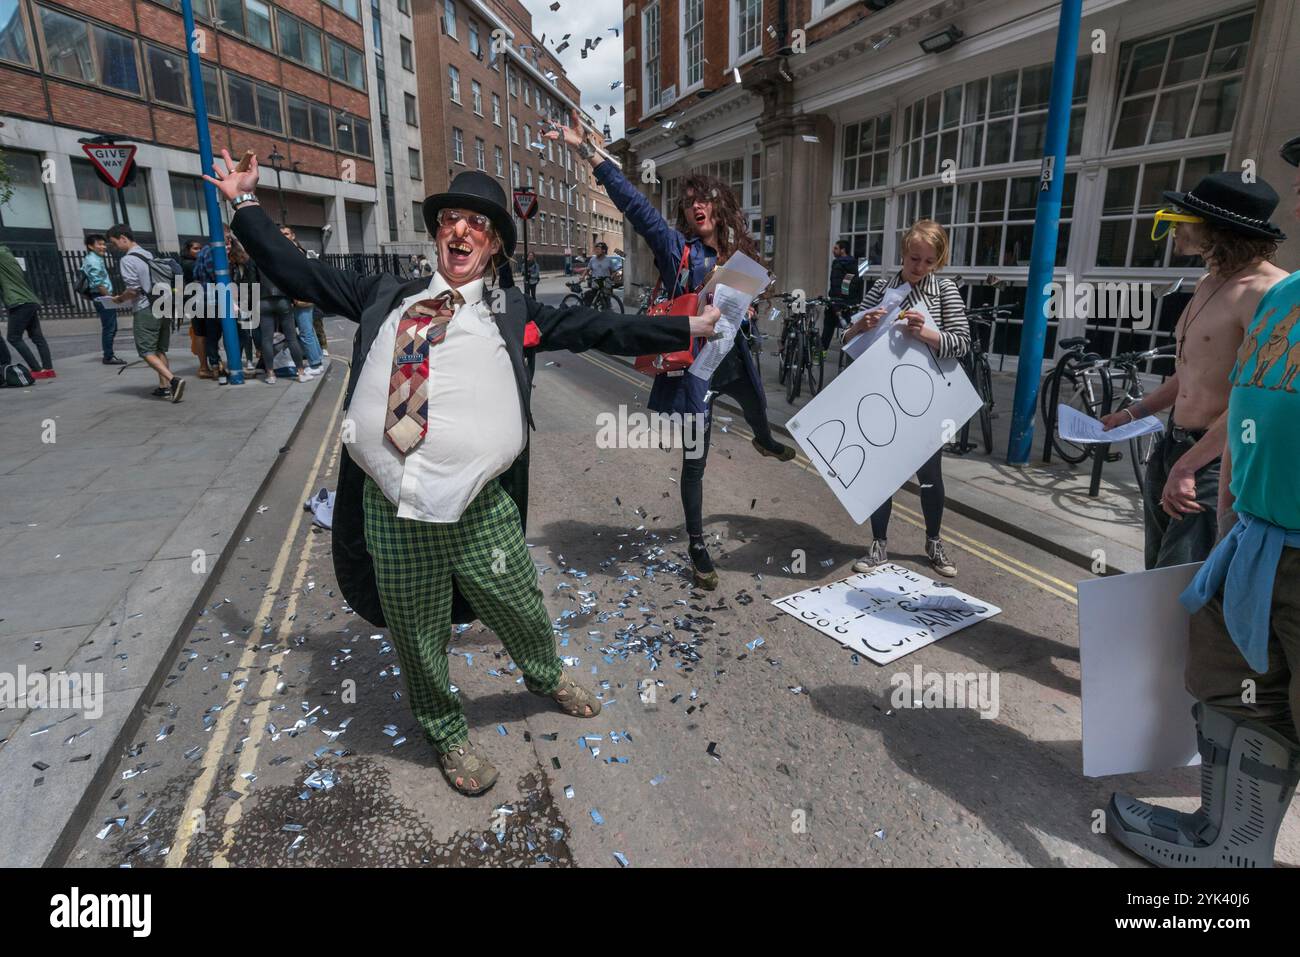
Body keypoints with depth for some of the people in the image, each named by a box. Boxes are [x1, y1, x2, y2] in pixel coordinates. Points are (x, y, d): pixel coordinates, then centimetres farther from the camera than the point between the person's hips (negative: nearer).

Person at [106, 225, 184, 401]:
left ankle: (173, 380, -22)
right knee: (159, 350, 13)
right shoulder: (149, 255, 14)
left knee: (147, 351, -4)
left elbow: (133, 290, -15)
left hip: (145, 310, -8)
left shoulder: (127, 260, -10)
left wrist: (119, 299, 4)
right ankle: (164, 386, 13)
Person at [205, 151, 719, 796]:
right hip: (391, 508, 1)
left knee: (521, 613, 17)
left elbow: (598, 329, 8)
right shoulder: (386, 296, 13)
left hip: (480, 509, -1)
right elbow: (295, 273, 20)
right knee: (419, 638, 16)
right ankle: (447, 733, 44)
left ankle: (546, 677, 52)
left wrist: (687, 328, 7)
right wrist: (244, 201, 23)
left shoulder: (512, 313, 9)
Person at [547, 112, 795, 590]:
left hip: (732, 357, 6)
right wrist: (590, 153, -30)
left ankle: (764, 442, 74)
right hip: (692, 364, -6)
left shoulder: (737, 253, 5)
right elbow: (634, 203, -22)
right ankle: (697, 546, 16)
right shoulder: (675, 246, -11)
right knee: (694, 459, -1)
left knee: (757, 407, 34)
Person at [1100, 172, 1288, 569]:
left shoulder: (1266, 291, -20)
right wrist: (1133, 412, 17)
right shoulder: (1207, 283, 12)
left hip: (1218, 463, -9)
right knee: (1156, 578, 20)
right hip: (1171, 447, 9)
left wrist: (1187, 466, -27)